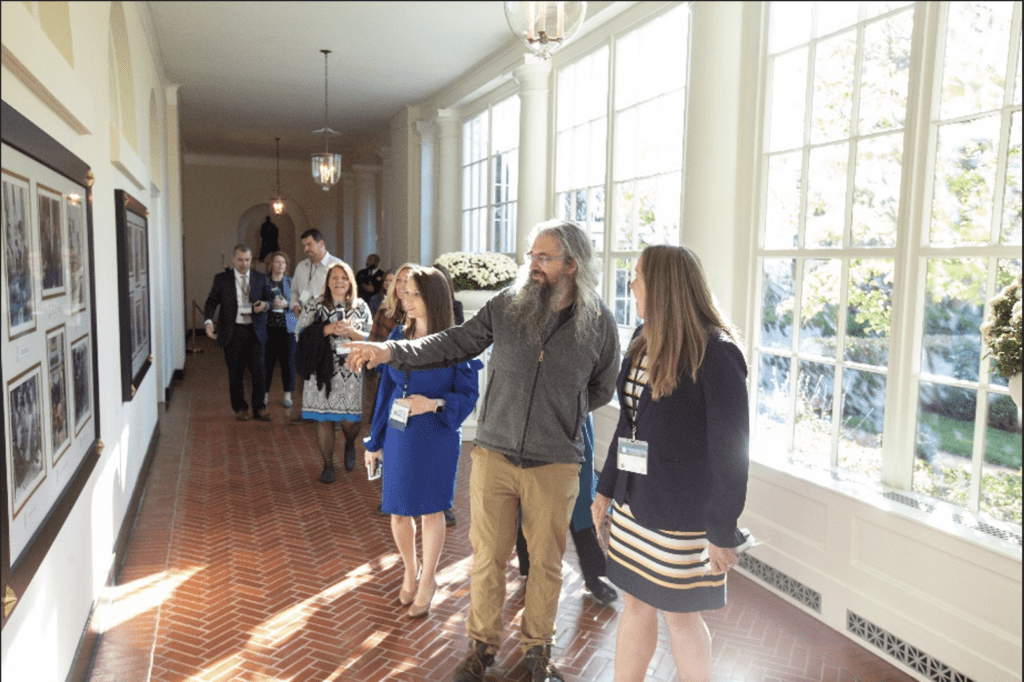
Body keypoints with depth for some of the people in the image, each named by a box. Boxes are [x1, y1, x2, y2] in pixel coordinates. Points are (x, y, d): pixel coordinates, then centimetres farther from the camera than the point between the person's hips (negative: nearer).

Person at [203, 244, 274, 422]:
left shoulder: (261, 278, 8)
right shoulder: (221, 279, 4)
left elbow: (269, 299, 14)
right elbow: (212, 301, 2)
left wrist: (265, 305, -11)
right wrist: (208, 320, -15)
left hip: (255, 331, 1)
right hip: (232, 332, -1)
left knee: (259, 372, -3)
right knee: (235, 373, 7)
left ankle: (258, 408, 11)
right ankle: (240, 408, 21)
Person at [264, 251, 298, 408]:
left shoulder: (291, 282, 7)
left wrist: (286, 305, -14)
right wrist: (271, 304, -13)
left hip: (287, 327, 1)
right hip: (268, 327, 0)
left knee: (288, 361, 1)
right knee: (267, 361, 1)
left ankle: (287, 395, 10)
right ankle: (265, 394, 13)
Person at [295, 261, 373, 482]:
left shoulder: (360, 306, 8)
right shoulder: (314, 305, 5)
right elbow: (301, 334, -2)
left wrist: (350, 331, -13)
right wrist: (328, 329, -14)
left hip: (350, 372, 0)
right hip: (321, 371, 0)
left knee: (350, 420, -2)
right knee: (323, 419, 4)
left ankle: (350, 446, 34)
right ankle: (328, 466, 19)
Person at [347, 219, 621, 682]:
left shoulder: (599, 323, -6)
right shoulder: (506, 306, -5)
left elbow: (601, 389, 8)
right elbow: (454, 344, 0)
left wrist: (558, 414, 3)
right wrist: (391, 351, -10)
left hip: (556, 464, 0)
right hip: (494, 454, 1)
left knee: (546, 562, 14)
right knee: (488, 557, 12)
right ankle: (482, 645, 34)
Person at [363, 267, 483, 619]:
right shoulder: (399, 337, 2)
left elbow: (469, 395, -8)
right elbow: (386, 390, 8)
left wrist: (434, 404, -25)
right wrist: (374, 441, 12)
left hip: (437, 438, -4)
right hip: (398, 435, 4)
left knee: (431, 509, 9)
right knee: (398, 511, 12)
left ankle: (426, 582, 29)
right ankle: (410, 573, 38)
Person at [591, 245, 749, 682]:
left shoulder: (716, 354, -17)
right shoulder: (644, 341, 5)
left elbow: (730, 449, -16)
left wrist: (722, 531, -15)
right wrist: (607, 488, 15)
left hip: (680, 512, -7)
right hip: (633, 502, 7)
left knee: (678, 613, 10)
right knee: (635, 603, 17)